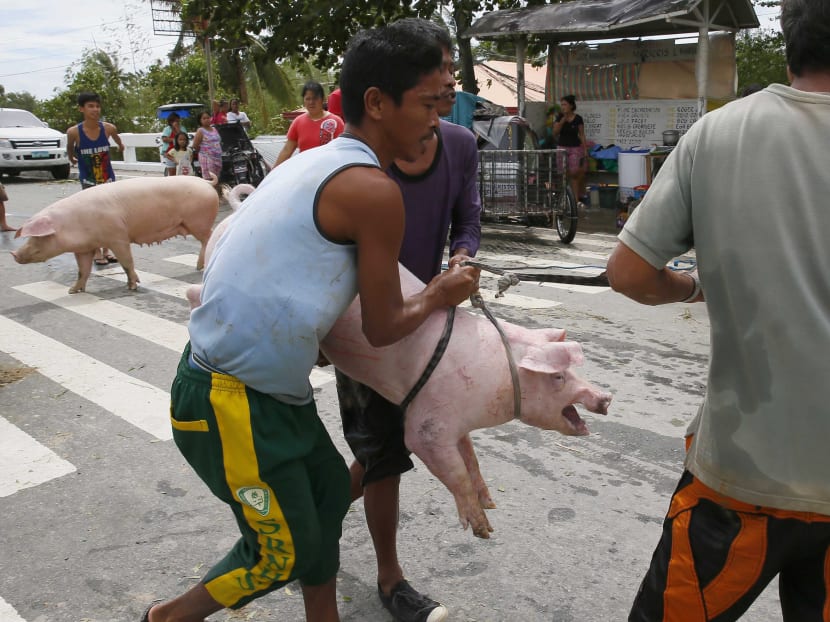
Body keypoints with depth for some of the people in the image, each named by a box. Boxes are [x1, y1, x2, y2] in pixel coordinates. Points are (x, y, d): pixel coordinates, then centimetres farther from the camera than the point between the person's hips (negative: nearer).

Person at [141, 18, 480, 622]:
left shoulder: (317, 162, 8)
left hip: (266, 384, 9)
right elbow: (383, 328, -10)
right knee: (283, 552, 8)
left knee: (329, 488, 20)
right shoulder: (375, 190, -19)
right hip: (229, 401, -9)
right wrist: (438, 297, 8)